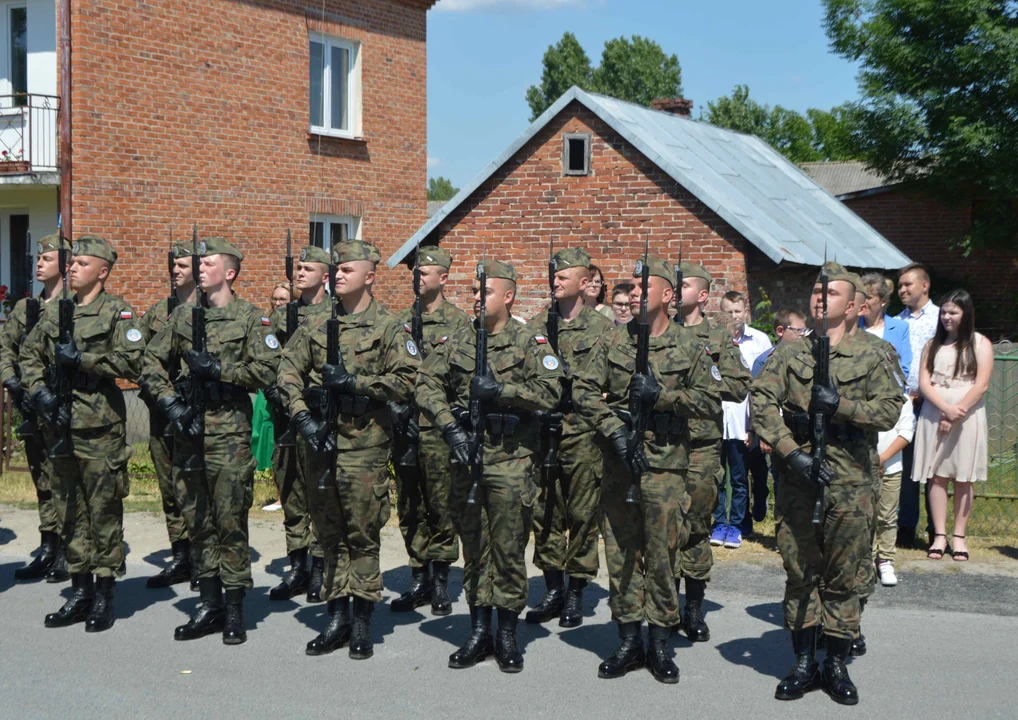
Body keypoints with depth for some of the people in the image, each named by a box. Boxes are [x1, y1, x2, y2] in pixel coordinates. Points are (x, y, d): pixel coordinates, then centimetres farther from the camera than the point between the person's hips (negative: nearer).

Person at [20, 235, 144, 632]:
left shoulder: (117, 311, -4)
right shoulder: (57, 312, 13)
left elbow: (132, 361, -14)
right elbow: (29, 355, 16)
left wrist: (81, 359, -16)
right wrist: (39, 391, 0)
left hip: (99, 427, -6)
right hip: (60, 424, 6)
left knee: (104, 512, 0)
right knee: (68, 511, 11)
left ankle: (104, 596, 8)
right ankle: (80, 591, 21)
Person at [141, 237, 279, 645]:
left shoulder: (250, 318, -1)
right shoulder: (183, 316, 12)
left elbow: (266, 371, -9)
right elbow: (151, 362, 13)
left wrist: (217, 369, -15)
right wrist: (169, 400, -1)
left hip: (229, 431, -5)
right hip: (187, 429, 5)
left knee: (230, 520, -3)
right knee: (197, 520, 9)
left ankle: (234, 611, 6)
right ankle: (209, 605, 19)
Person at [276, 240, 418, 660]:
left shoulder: (389, 327, -3)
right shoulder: (317, 326, 11)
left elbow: (405, 383, -10)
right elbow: (289, 372, 7)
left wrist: (355, 381, -16)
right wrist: (302, 416, -7)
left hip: (364, 444, -5)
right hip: (320, 439, 5)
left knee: (362, 535, 0)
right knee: (329, 534, 11)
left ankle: (362, 624, 11)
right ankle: (337, 618, 21)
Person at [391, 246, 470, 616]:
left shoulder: (459, 323, -1)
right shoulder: (401, 321, 13)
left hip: (439, 426, -5)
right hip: (404, 423, 5)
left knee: (441, 506, 0)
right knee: (410, 509, 10)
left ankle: (440, 584, 11)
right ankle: (419, 581, 20)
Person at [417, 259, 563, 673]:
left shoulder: (530, 343, 0)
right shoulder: (458, 342, 10)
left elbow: (550, 393, -11)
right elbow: (427, 384, 3)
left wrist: (500, 389, -17)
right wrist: (450, 426, -10)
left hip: (511, 459, -3)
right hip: (466, 456, 4)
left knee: (509, 550, 1)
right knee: (473, 548, 10)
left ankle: (507, 636, 13)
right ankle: (479, 632, 20)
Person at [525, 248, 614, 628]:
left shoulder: (602, 329, 1)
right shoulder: (536, 326, 11)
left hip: (582, 435, -3)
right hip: (542, 433, 3)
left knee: (582, 514, 2)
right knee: (545, 513, 7)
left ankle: (576, 593, 13)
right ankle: (552, 589, 18)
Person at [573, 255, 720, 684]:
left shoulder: (688, 347, 1)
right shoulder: (613, 343, 7)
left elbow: (712, 402, -1)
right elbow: (584, 390, 4)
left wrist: (661, 395, -13)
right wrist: (614, 429, -9)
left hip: (665, 464, -3)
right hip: (617, 461, 3)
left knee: (661, 554, 1)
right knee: (620, 552, 7)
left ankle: (660, 644, 12)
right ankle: (628, 641, 17)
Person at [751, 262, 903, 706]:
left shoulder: (870, 359, 6)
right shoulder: (788, 354, 7)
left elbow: (890, 411, -4)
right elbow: (762, 403, -5)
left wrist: (840, 404, -17)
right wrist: (791, 453, -15)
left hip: (850, 481, -1)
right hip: (797, 478, 1)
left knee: (843, 575, 4)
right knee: (800, 572, 6)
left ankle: (837, 666, 16)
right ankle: (803, 664, 16)